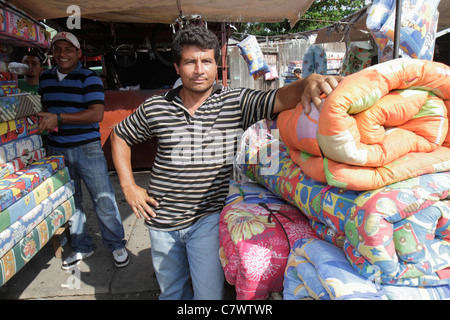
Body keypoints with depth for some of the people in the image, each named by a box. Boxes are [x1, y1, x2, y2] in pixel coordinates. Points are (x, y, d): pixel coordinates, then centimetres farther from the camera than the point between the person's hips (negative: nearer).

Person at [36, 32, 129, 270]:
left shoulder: (89, 78, -7)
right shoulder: (45, 78, 12)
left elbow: (96, 114, -17)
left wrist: (59, 118, -20)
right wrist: (46, 121, 5)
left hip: (87, 148, -5)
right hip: (56, 149, 6)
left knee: (103, 199, -2)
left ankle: (116, 245, 17)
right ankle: (81, 247, 29)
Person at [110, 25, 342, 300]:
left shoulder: (237, 102, -8)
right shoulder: (155, 108, -3)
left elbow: (281, 98, -23)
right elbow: (120, 135, 11)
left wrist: (309, 82, -46)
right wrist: (129, 187, 4)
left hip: (209, 217, -3)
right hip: (162, 219, 3)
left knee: (209, 292, -1)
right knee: (171, 291, 23)